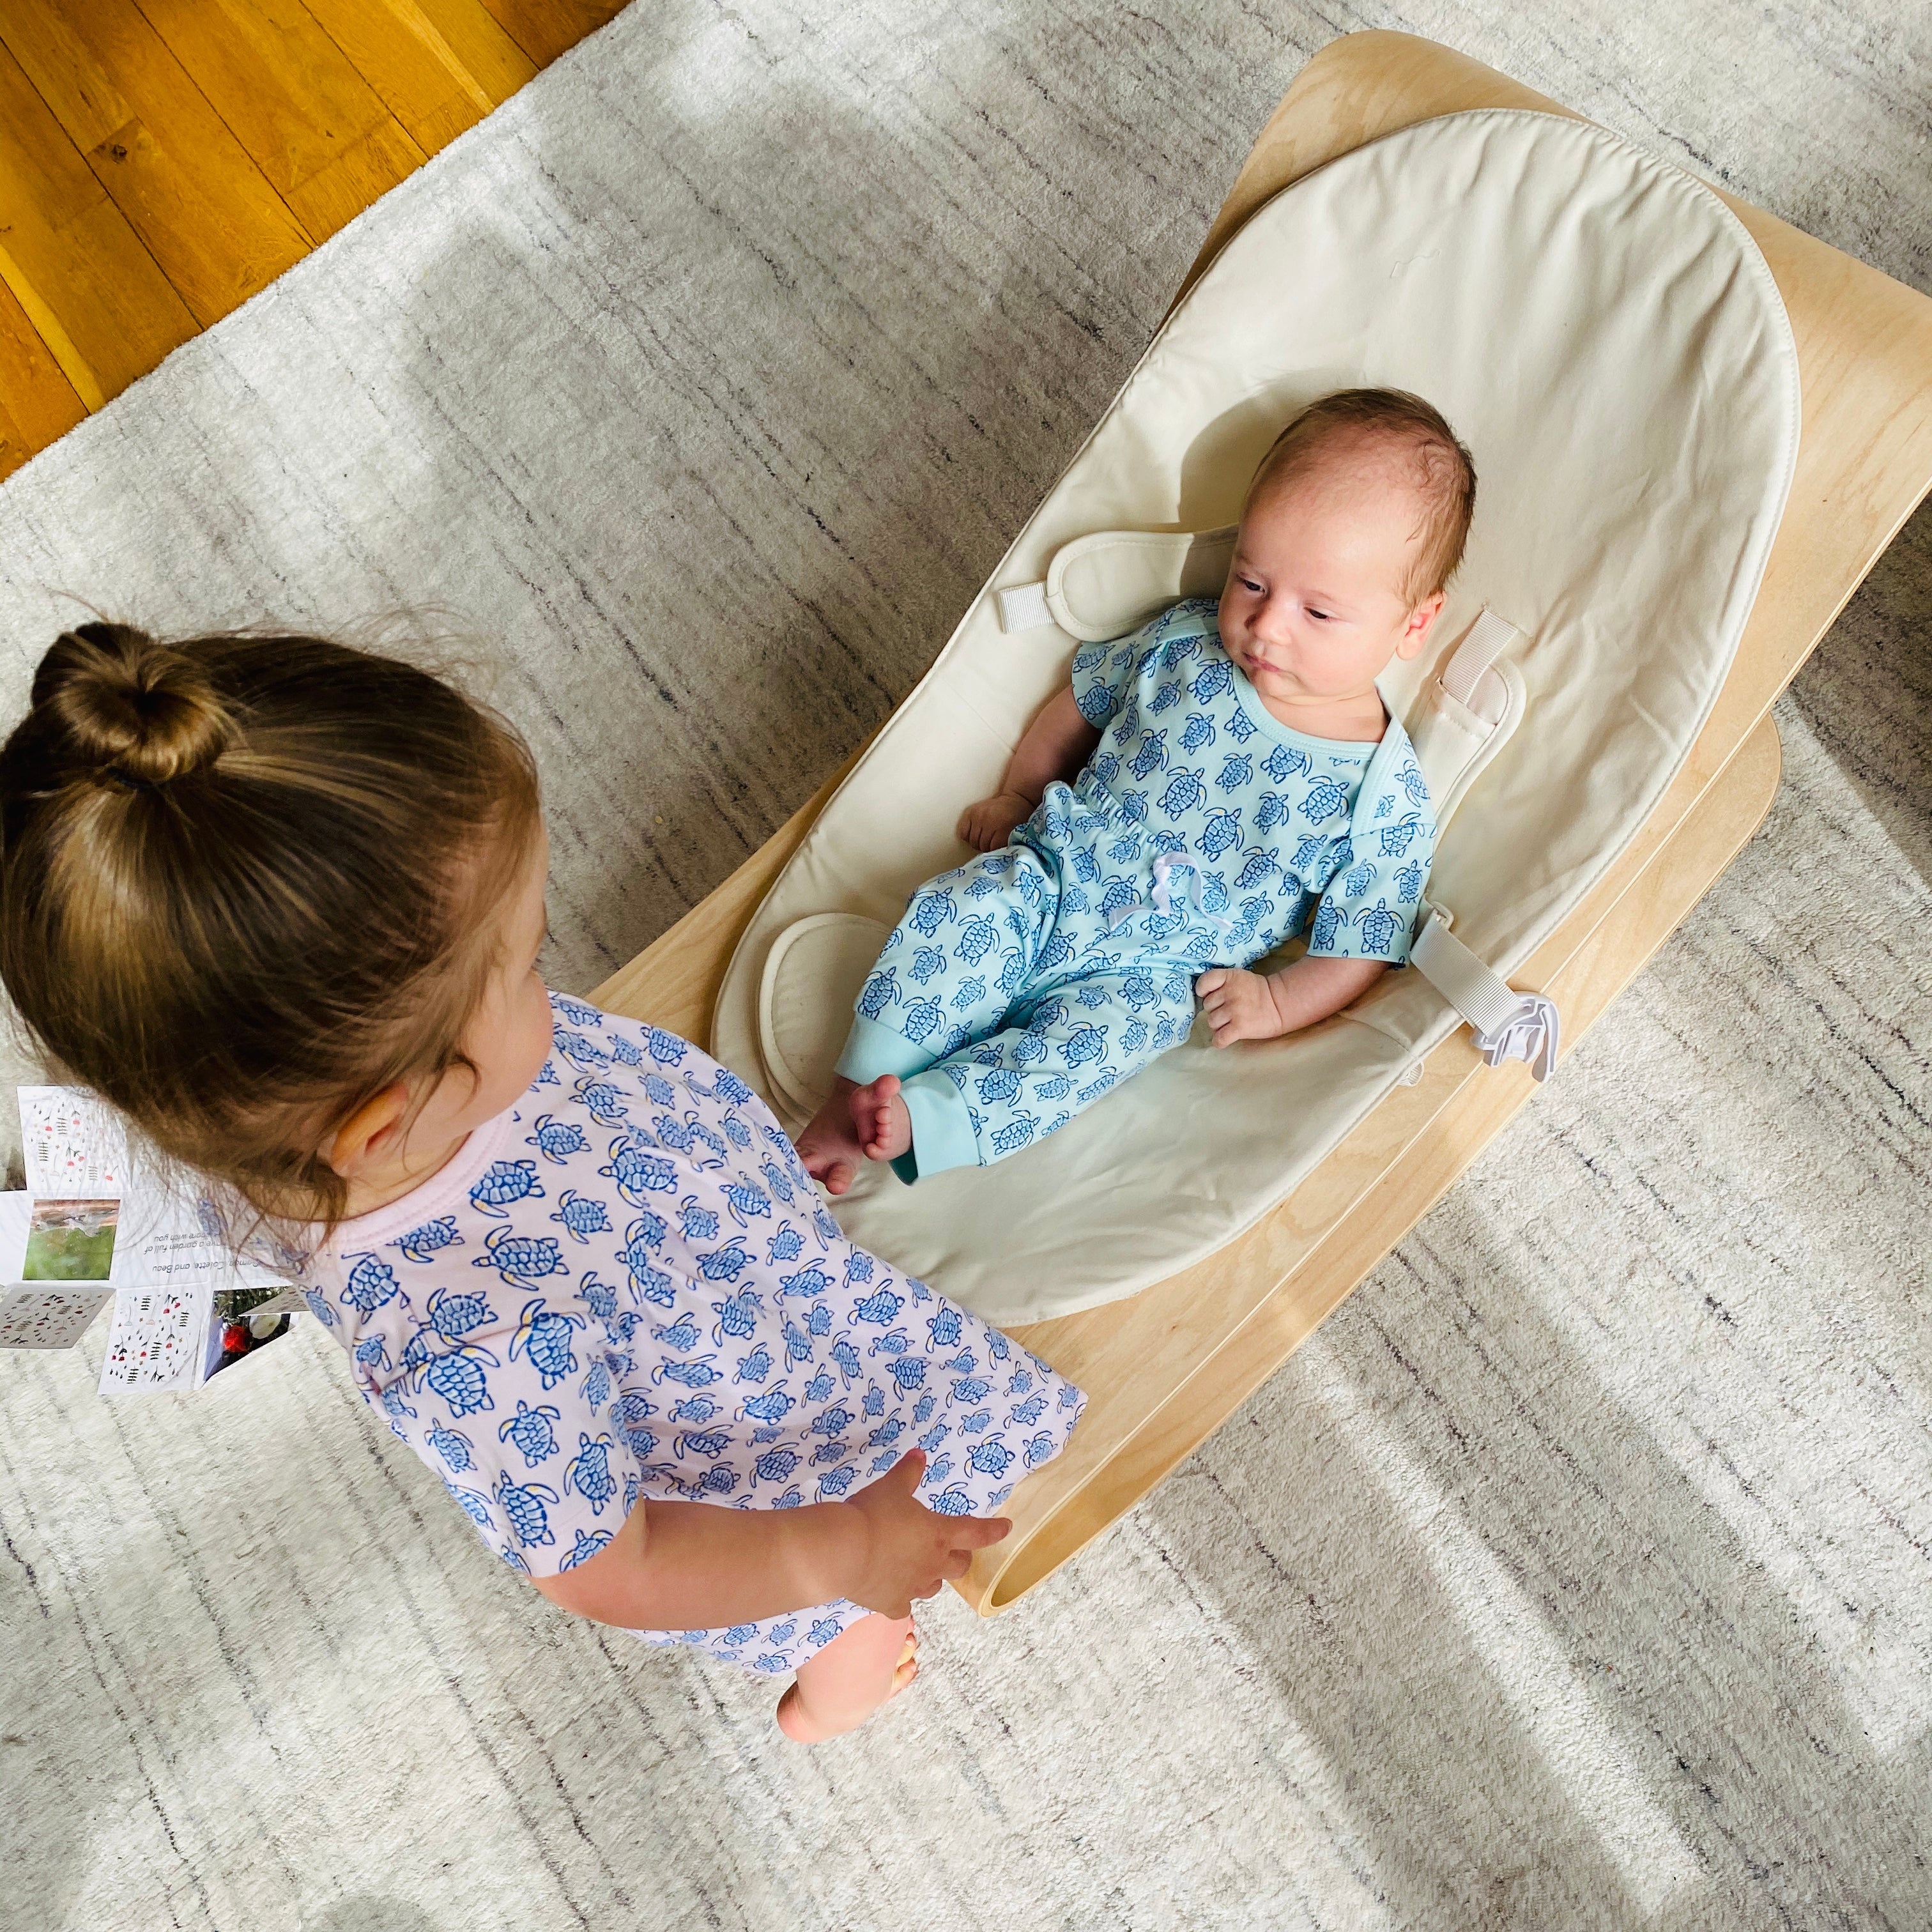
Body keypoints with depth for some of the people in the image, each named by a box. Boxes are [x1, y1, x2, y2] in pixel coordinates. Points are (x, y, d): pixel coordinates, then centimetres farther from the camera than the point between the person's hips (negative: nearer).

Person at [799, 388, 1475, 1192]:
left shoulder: (1384, 794, -13)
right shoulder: (1186, 642, -4)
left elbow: (1358, 948, -4)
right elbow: (1080, 703, 15)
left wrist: (1273, 1002, -16)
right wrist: (1015, 796, 11)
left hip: (1160, 968, -3)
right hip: (1053, 876, 3)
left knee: (1103, 1030, -33)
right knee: (956, 910, -24)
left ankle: (919, 1117, -35)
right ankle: (854, 1098, -22)